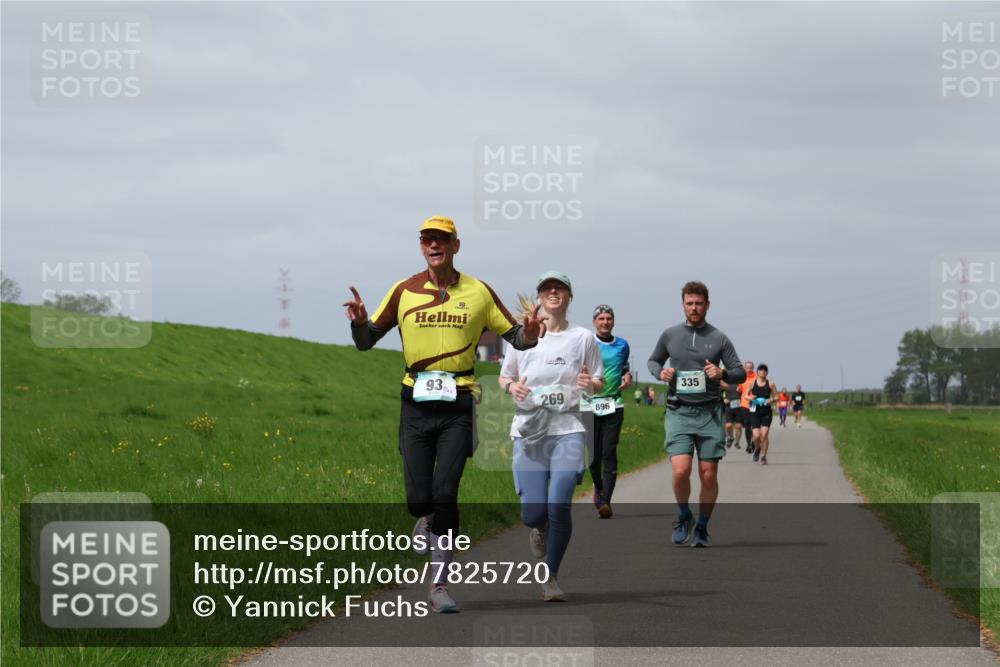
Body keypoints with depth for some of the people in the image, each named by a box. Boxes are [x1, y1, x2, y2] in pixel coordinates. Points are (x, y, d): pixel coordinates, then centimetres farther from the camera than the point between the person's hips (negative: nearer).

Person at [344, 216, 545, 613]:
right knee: (418, 498, -5)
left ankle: (439, 585, -3)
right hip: (416, 403, 1)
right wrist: (359, 321, -14)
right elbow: (366, 342, 9)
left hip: (458, 405, -1)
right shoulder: (404, 291, 6)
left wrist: (529, 335, -14)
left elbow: (515, 337, 10)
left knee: (445, 494, -11)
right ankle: (427, 520, 34)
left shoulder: (478, 293, 6)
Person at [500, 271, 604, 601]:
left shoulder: (583, 338, 6)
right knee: (533, 513, -6)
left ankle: (551, 577, 0)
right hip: (529, 430, 1)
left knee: (559, 505, -17)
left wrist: (591, 384, -11)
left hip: (568, 429, -1)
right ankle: (540, 529, 33)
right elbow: (504, 376, 18)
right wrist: (512, 386, -5)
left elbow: (600, 383, 12)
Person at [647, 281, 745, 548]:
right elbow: (653, 361, 24)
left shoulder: (719, 338, 6)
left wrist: (722, 374, -12)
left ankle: (702, 527, 16)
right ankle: (683, 516, 10)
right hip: (678, 412, 0)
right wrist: (660, 373, 1)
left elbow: (741, 373, 9)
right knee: (681, 470, -16)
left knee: (708, 475, 0)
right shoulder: (670, 335, 8)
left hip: (709, 413, 0)